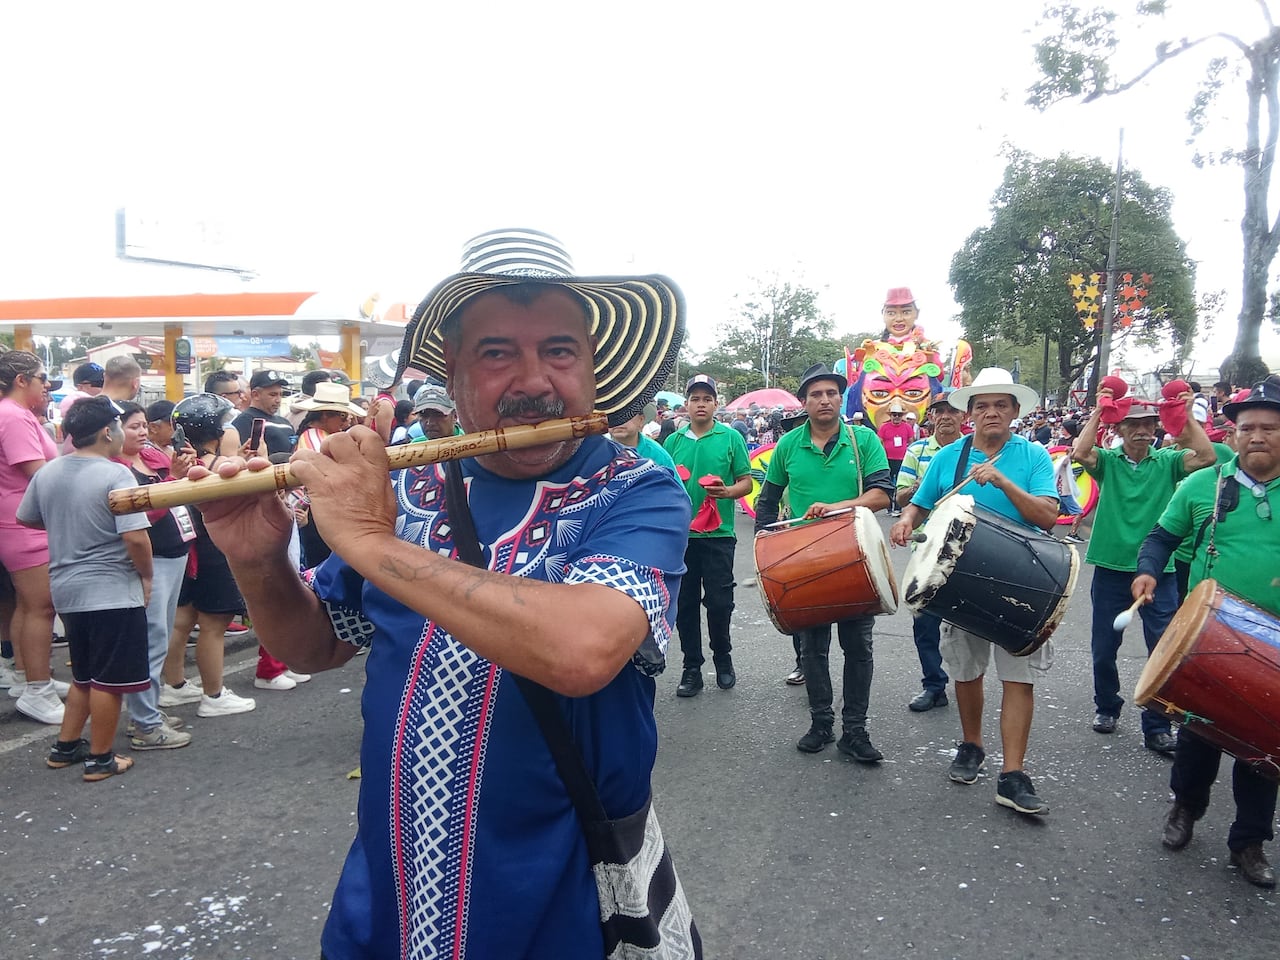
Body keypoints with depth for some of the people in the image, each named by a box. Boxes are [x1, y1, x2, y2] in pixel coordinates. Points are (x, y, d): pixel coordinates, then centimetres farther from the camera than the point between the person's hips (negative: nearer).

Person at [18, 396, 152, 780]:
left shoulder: (47, 473, 4)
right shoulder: (116, 475, -19)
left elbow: (26, 518, 19)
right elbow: (135, 537, -24)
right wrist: (146, 576, -9)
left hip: (66, 589, 8)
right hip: (112, 592, -8)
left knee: (84, 675, 23)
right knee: (109, 680, 5)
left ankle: (65, 746, 31)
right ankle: (100, 759, 14)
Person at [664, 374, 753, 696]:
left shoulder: (731, 437, 2)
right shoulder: (673, 441, 10)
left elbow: (746, 483, 2)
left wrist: (727, 492, -18)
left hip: (718, 535, -2)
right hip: (680, 534, 3)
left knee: (719, 602, 1)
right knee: (685, 603, 7)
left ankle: (723, 658, 25)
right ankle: (692, 667, 19)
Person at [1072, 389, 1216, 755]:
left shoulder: (1168, 461, 2)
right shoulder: (1108, 461, 0)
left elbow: (1207, 457, -15)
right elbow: (1079, 453, -20)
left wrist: (1188, 416, -11)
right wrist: (1097, 413, -12)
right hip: (1111, 567, 0)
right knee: (1104, 646, 11)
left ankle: (1157, 727, 12)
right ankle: (1107, 707, 33)